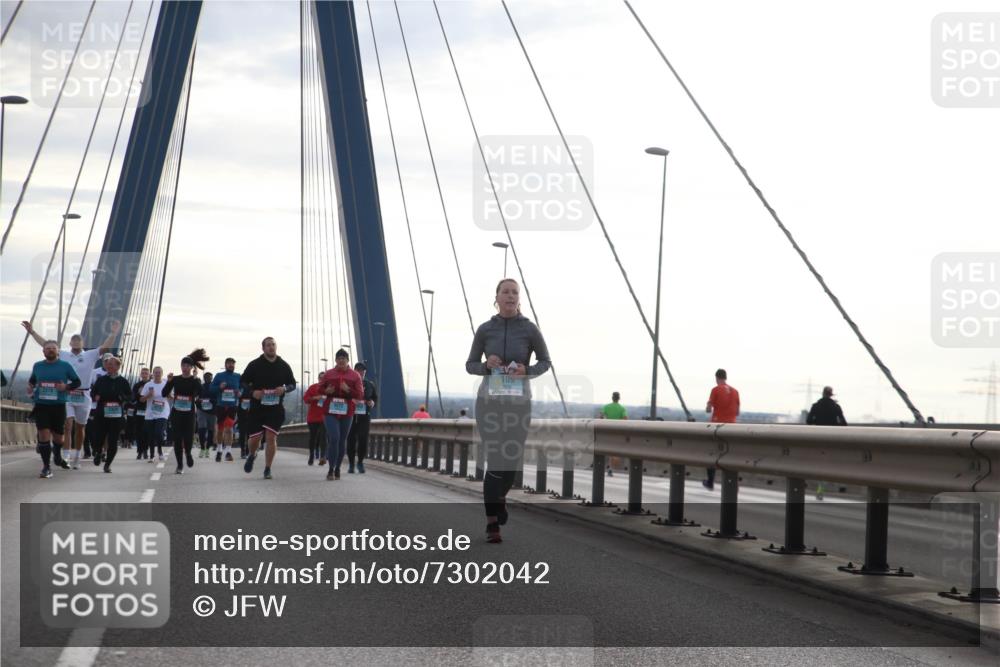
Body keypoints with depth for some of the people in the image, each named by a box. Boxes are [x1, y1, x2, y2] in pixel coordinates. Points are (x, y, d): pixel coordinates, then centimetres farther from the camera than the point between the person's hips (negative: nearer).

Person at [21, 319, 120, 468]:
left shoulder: (91, 355, 6)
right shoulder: (63, 355, 8)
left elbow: (105, 347, -5)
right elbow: (46, 345, 7)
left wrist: (113, 333, -16)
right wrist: (32, 332, 2)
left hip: (83, 397, 1)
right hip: (66, 395, -1)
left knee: (79, 428, 10)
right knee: (67, 424, -16)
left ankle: (76, 458, 21)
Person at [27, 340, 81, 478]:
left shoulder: (65, 366, 0)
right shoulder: (37, 366, 7)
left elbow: (77, 382, 6)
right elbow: (32, 380, 23)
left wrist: (66, 387, -12)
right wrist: (30, 386, 1)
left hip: (58, 406, -1)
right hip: (41, 405, 1)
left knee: (58, 438, 6)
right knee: (44, 435, -10)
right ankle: (46, 468, -4)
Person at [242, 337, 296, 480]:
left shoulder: (284, 366, 5)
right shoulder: (254, 365, -1)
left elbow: (292, 384, 13)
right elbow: (243, 381, 5)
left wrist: (284, 389, -9)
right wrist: (252, 392, -14)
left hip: (275, 408, 1)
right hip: (256, 407, 0)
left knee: (271, 437, -7)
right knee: (254, 437, 2)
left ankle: (267, 469, 3)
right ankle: (252, 455, 37)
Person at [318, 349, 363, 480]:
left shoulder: (355, 375, 5)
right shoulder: (328, 374, 7)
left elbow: (360, 395, 2)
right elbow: (320, 389, 16)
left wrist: (349, 390, -17)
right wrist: (326, 391, -7)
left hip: (346, 412, 1)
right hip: (330, 411, -1)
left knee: (342, 440, 8)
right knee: (334, 438, -15)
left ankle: (337, 468, 23)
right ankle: (331, 469, -9)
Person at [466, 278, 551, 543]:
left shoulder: (530, 329, -3)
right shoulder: (485, 329, 0)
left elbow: (545, 362, 8)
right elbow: (470, 366, 8)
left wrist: (527, 371, -14)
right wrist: (487, 365, -16)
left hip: (518, 403, 1)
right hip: (489, 401, -1)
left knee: (512, 459, 5)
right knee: (496, 461, -10)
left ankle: (500, 495, 40)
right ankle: (492, 523, -1)